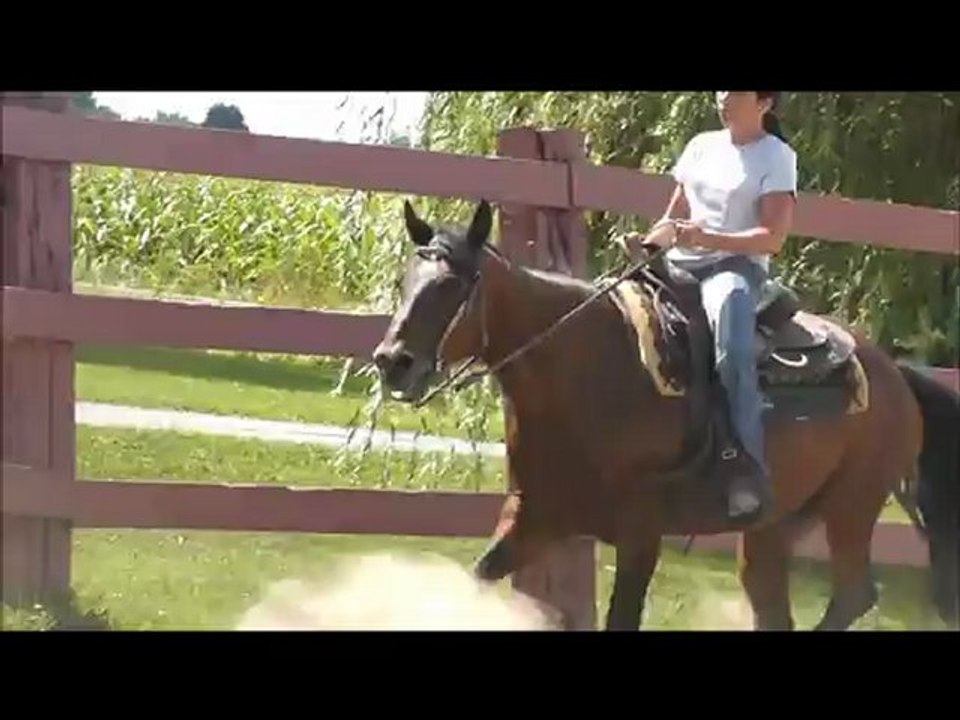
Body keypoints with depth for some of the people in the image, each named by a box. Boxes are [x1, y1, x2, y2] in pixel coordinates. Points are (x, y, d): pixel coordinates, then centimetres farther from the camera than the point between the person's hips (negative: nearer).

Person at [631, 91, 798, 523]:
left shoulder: (776, 157, 2)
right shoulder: (702, 147, 19)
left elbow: (772, 237, -7)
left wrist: (708, 239, -20)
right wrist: (647, 245, 0)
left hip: (737, 265, -7)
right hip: (681, 265, 7)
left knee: (727, 306, -39)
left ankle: (745, 467, -47)